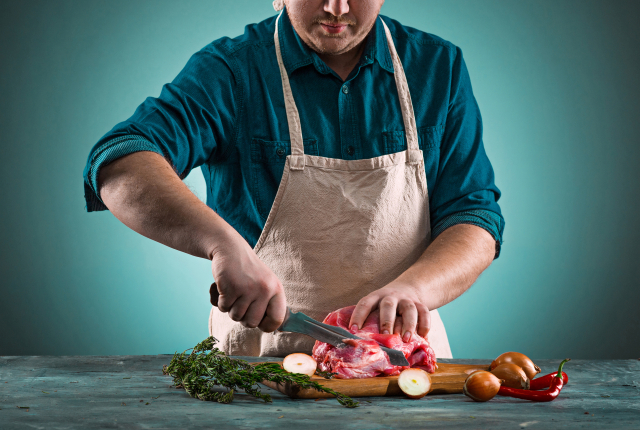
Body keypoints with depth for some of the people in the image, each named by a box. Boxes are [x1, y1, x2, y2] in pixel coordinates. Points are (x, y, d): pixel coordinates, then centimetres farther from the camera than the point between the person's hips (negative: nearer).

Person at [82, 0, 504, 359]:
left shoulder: (441, 68, 5)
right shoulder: (229, 71, -5)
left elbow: (475, 215, 1)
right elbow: (119, 167, -18)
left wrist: (411, 288, -19)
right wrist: (223, 242, -35)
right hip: (260, 352, -1)